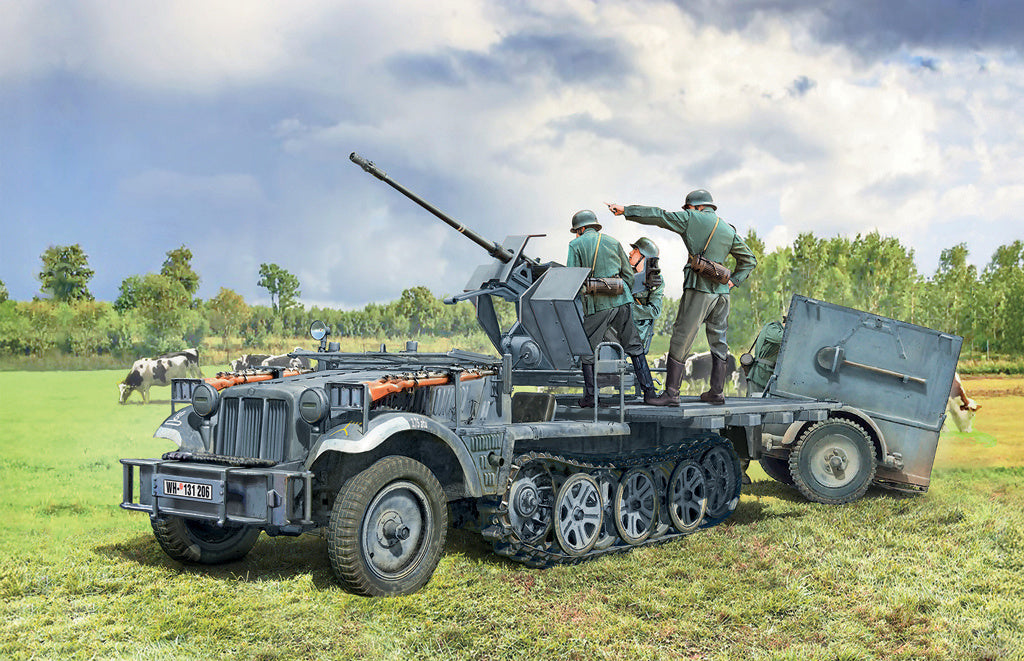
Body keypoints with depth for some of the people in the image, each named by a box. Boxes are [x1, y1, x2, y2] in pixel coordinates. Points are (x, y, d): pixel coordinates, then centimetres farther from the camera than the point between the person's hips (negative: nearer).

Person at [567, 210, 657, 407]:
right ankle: (649, 391, 8)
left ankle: (589, 396, 6)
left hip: (597, 305, -3)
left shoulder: (576, 245, 3)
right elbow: (628, 275, 14)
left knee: (587, 350, 8)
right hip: (621, 301, 4)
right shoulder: (613, 242, 14)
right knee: (634, 346, 9)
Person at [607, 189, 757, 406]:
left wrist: (626, 210, 8)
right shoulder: (730, 231, 15)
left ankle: (671, 393, -4)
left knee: (680, 341, -3)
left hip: (699, 290, -6)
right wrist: (733, 280, 15)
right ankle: (716, 392, 16)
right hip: (721, 292, 6)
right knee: (718, 342, 13)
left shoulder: (691, 219, 0)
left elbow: (657, 216, 2)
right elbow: (749, 260, 19)